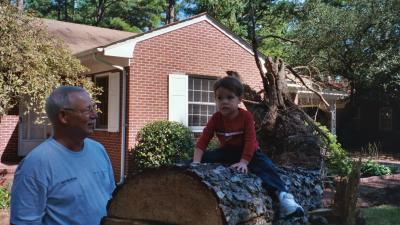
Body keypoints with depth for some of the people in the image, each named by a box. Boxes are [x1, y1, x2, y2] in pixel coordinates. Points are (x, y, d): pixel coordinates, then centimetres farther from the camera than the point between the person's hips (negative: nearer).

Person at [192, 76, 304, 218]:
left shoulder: (246, 116, -19)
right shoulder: (216, 118, -11)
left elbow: (250, 141, -24)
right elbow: (203, 140, -16)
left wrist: (243, 162, -36)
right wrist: (196, 162, -28)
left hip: (248, 152, -3)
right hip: (227, 151, 4)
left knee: (265, 165, -29)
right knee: (205, 158, -18)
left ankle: (281, 194, -37)